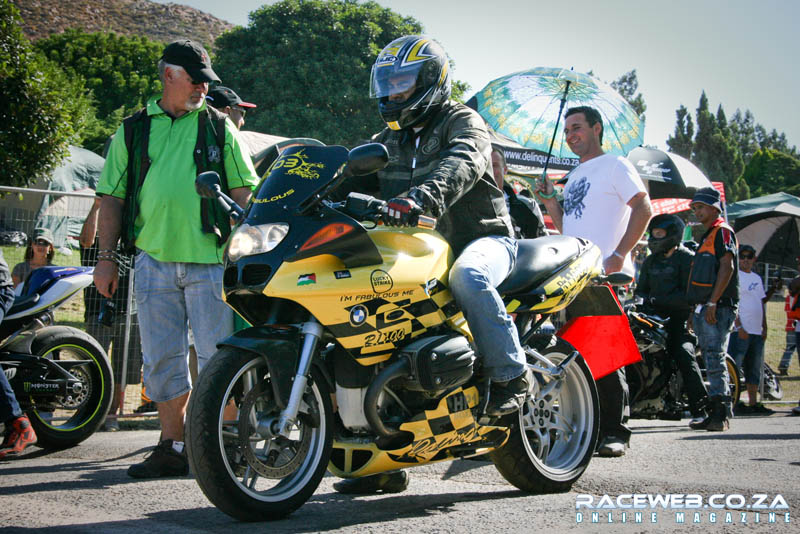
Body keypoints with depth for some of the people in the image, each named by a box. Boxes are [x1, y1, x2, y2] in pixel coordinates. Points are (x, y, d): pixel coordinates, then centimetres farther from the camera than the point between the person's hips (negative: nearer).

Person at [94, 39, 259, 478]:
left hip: (210, 260, -2)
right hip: (154, 259, 2)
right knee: (162, 359, 6)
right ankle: (172, 447, 16)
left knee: (217, 357, -3)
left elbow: (244, 191, 7)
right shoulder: (133, 130, 12)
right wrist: (106, 256, 6)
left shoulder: (219, 127, 8)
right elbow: (112, 196, 13)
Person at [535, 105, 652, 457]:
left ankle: (614, 431, -7)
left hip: (607, 274, -8)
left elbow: (643, 208, -9)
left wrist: (619, 254, -18)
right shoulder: (575, 176, 24)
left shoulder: (614, 165, 1)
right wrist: (550, 202, 10)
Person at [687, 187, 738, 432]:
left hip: (718, 307, -10)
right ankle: (714, 413, 10)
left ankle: (721, 413, -17)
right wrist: (695, 310, 24)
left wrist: (712, 302, -22)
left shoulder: (723, 231, -5)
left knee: (715, 359, -15)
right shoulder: (706, 236, 24)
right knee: (710, 360, 8)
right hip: (703, 307, 10)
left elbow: (727, 267, -16)